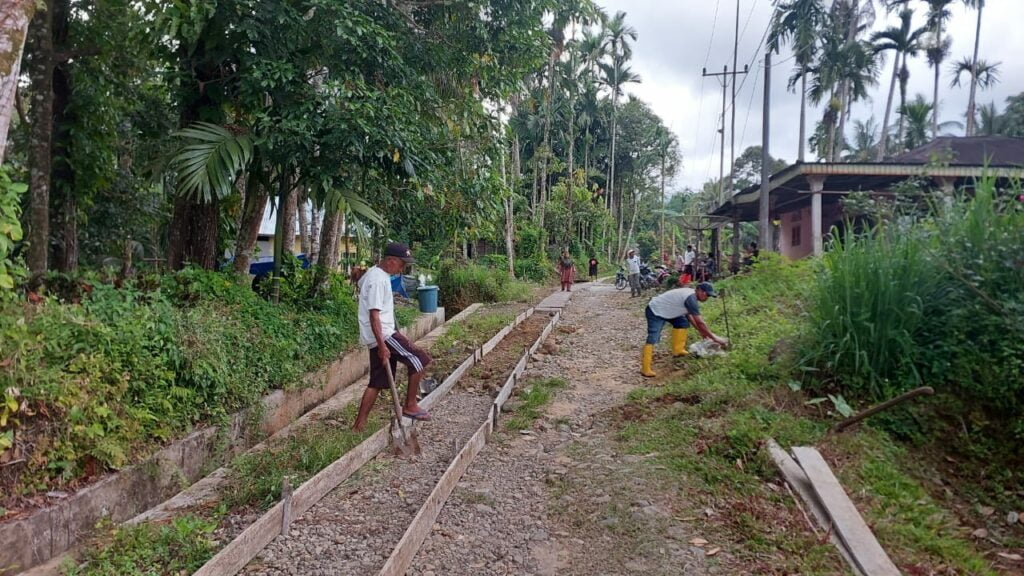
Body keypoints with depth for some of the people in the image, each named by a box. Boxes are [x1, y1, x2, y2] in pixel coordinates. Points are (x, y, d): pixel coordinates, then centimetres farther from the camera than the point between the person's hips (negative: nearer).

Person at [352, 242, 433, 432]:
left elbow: (360, 281, 36)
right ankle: (410, 406, 4)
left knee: (377, 382, 12)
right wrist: (382, 345, -26)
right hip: (383, 335, -10)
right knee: (419, 360, -5)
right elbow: (374, 315, -23)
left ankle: (359, 424, 16)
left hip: (381, 335, 10)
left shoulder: (375, 273, 14)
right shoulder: (378, 280, -18)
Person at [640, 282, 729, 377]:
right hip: (655, 312, -11)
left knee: (683, 322, 16)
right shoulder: (691, 299, -25)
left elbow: (688, 315, 16)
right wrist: (714, 337, -16)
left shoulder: (690, 294, 5)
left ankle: (677, 350, 19)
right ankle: (645, 369, -23)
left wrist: (701, 331, 16)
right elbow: (700, 322, -24)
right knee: (653, 339, -20)